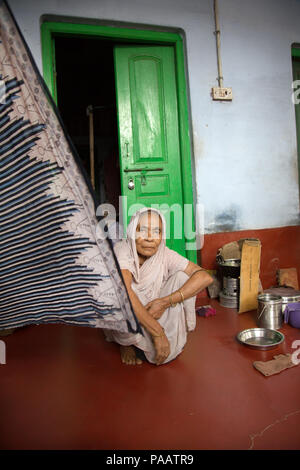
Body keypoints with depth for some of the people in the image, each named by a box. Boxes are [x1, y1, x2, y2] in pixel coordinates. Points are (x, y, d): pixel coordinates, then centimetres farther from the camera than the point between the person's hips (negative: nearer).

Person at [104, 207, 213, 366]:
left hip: (152, 315, 3)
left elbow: (205, 277, -20)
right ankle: (126, 343, -5)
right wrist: (158, 333, -39)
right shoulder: (121, 251, -23)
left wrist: (165, 302, -30)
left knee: (182, 276, -15)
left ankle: (171, 340, -4)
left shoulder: (164, 255, -12)